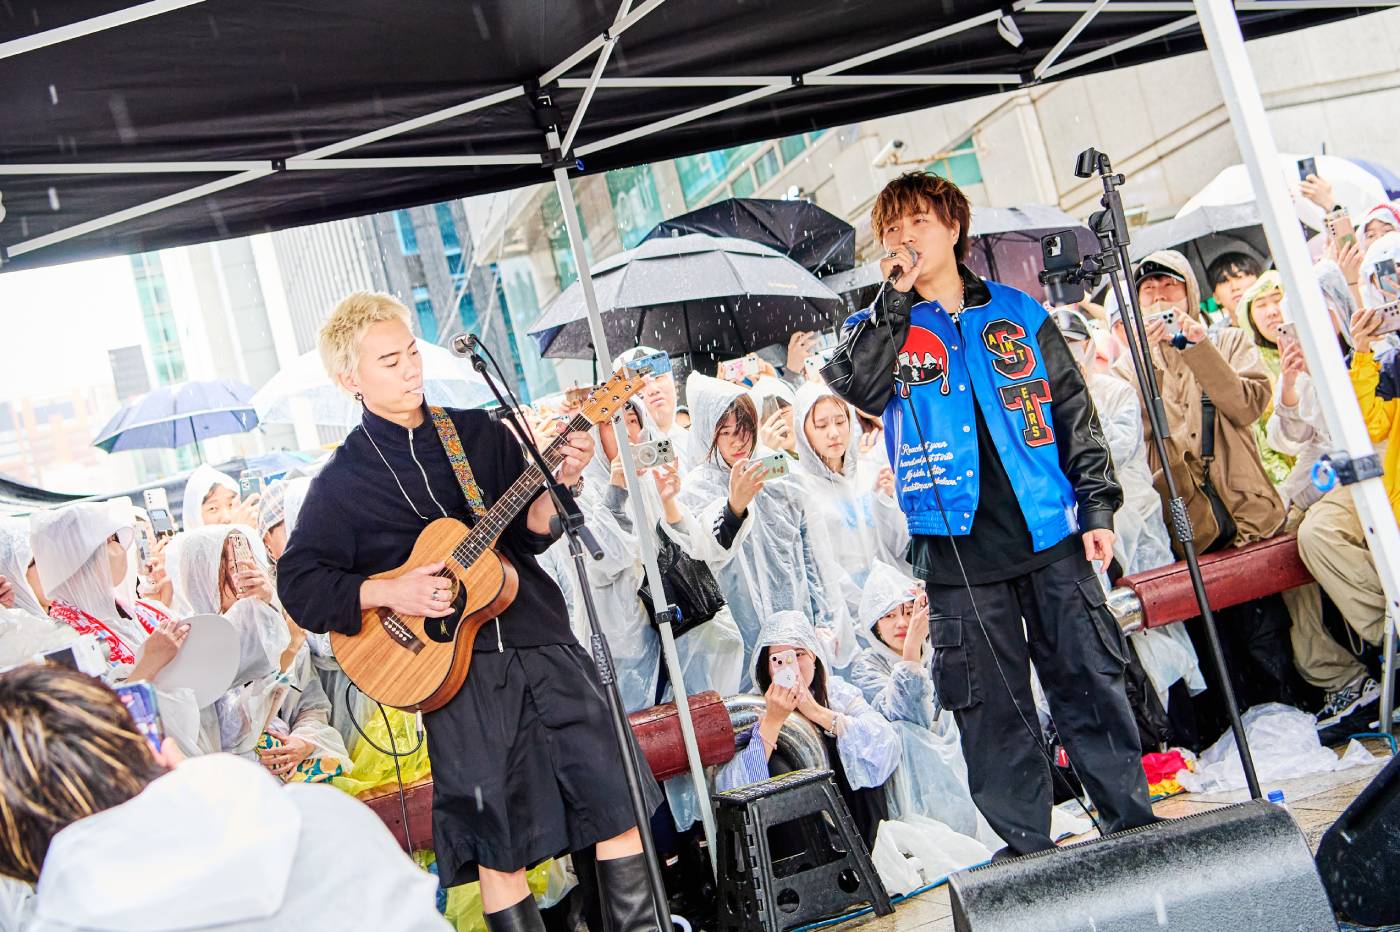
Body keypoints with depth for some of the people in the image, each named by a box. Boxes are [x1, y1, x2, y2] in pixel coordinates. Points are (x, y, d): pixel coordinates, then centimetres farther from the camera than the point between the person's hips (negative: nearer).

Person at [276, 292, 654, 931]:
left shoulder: (481, 434, 9)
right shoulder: (343, 481, -1)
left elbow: (526, 532, 12)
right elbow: (297, 582, -1)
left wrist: (556, 486, -8)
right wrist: (387, 593, -13)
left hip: (542, 641, 3)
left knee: (615, 793, 2)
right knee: (498, 842, 1)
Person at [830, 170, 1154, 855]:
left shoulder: (1018, 312, 10)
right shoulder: (881, 329, 9)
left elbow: (1075, 413, 12)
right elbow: (862, 393, -14)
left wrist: (1098, 506, 4)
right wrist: (898, 297, -13)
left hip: (1049, 536, 1)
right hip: (957, 548, 0)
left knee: (1090, 682, 5)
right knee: (990, 706, 4)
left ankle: (1132, 822, 19)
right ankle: (1028, 847, 15)